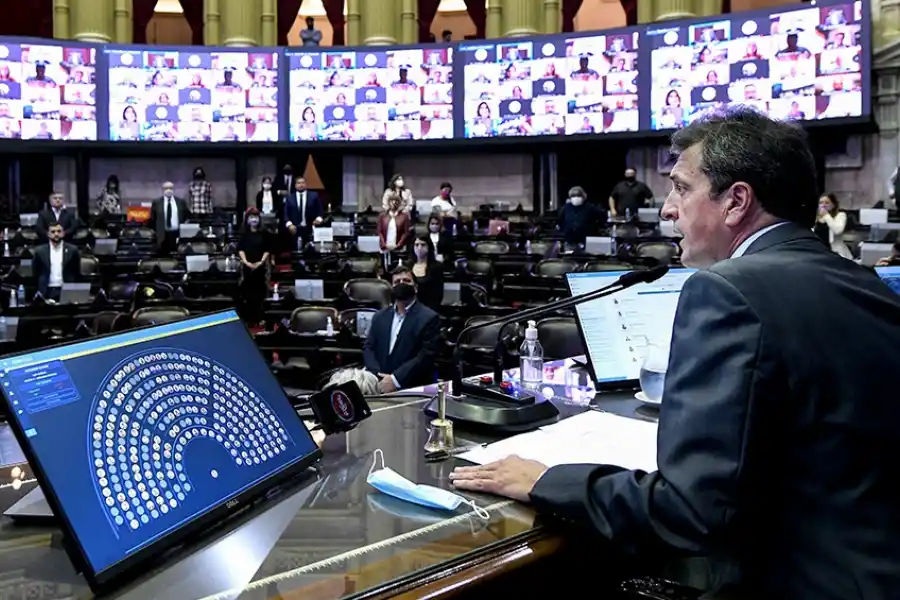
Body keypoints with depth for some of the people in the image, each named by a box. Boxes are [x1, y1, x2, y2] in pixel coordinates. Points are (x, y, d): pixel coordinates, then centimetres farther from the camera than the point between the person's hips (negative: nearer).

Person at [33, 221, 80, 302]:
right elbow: (35, 273, 10)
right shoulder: (40, 251, 5)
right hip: (47, 292, 1)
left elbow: (77, 273, 7)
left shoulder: (72, 250, 3)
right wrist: (39, 293, 5)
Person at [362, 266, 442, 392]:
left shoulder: (429, 318, -3)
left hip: (414, 390, -4)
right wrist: (378, 378, -9)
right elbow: (368, 348, 9)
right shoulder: (380, 316, 14)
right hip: (381, 387, 4)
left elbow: (427, 355, -12)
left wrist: (396, 379, -18)